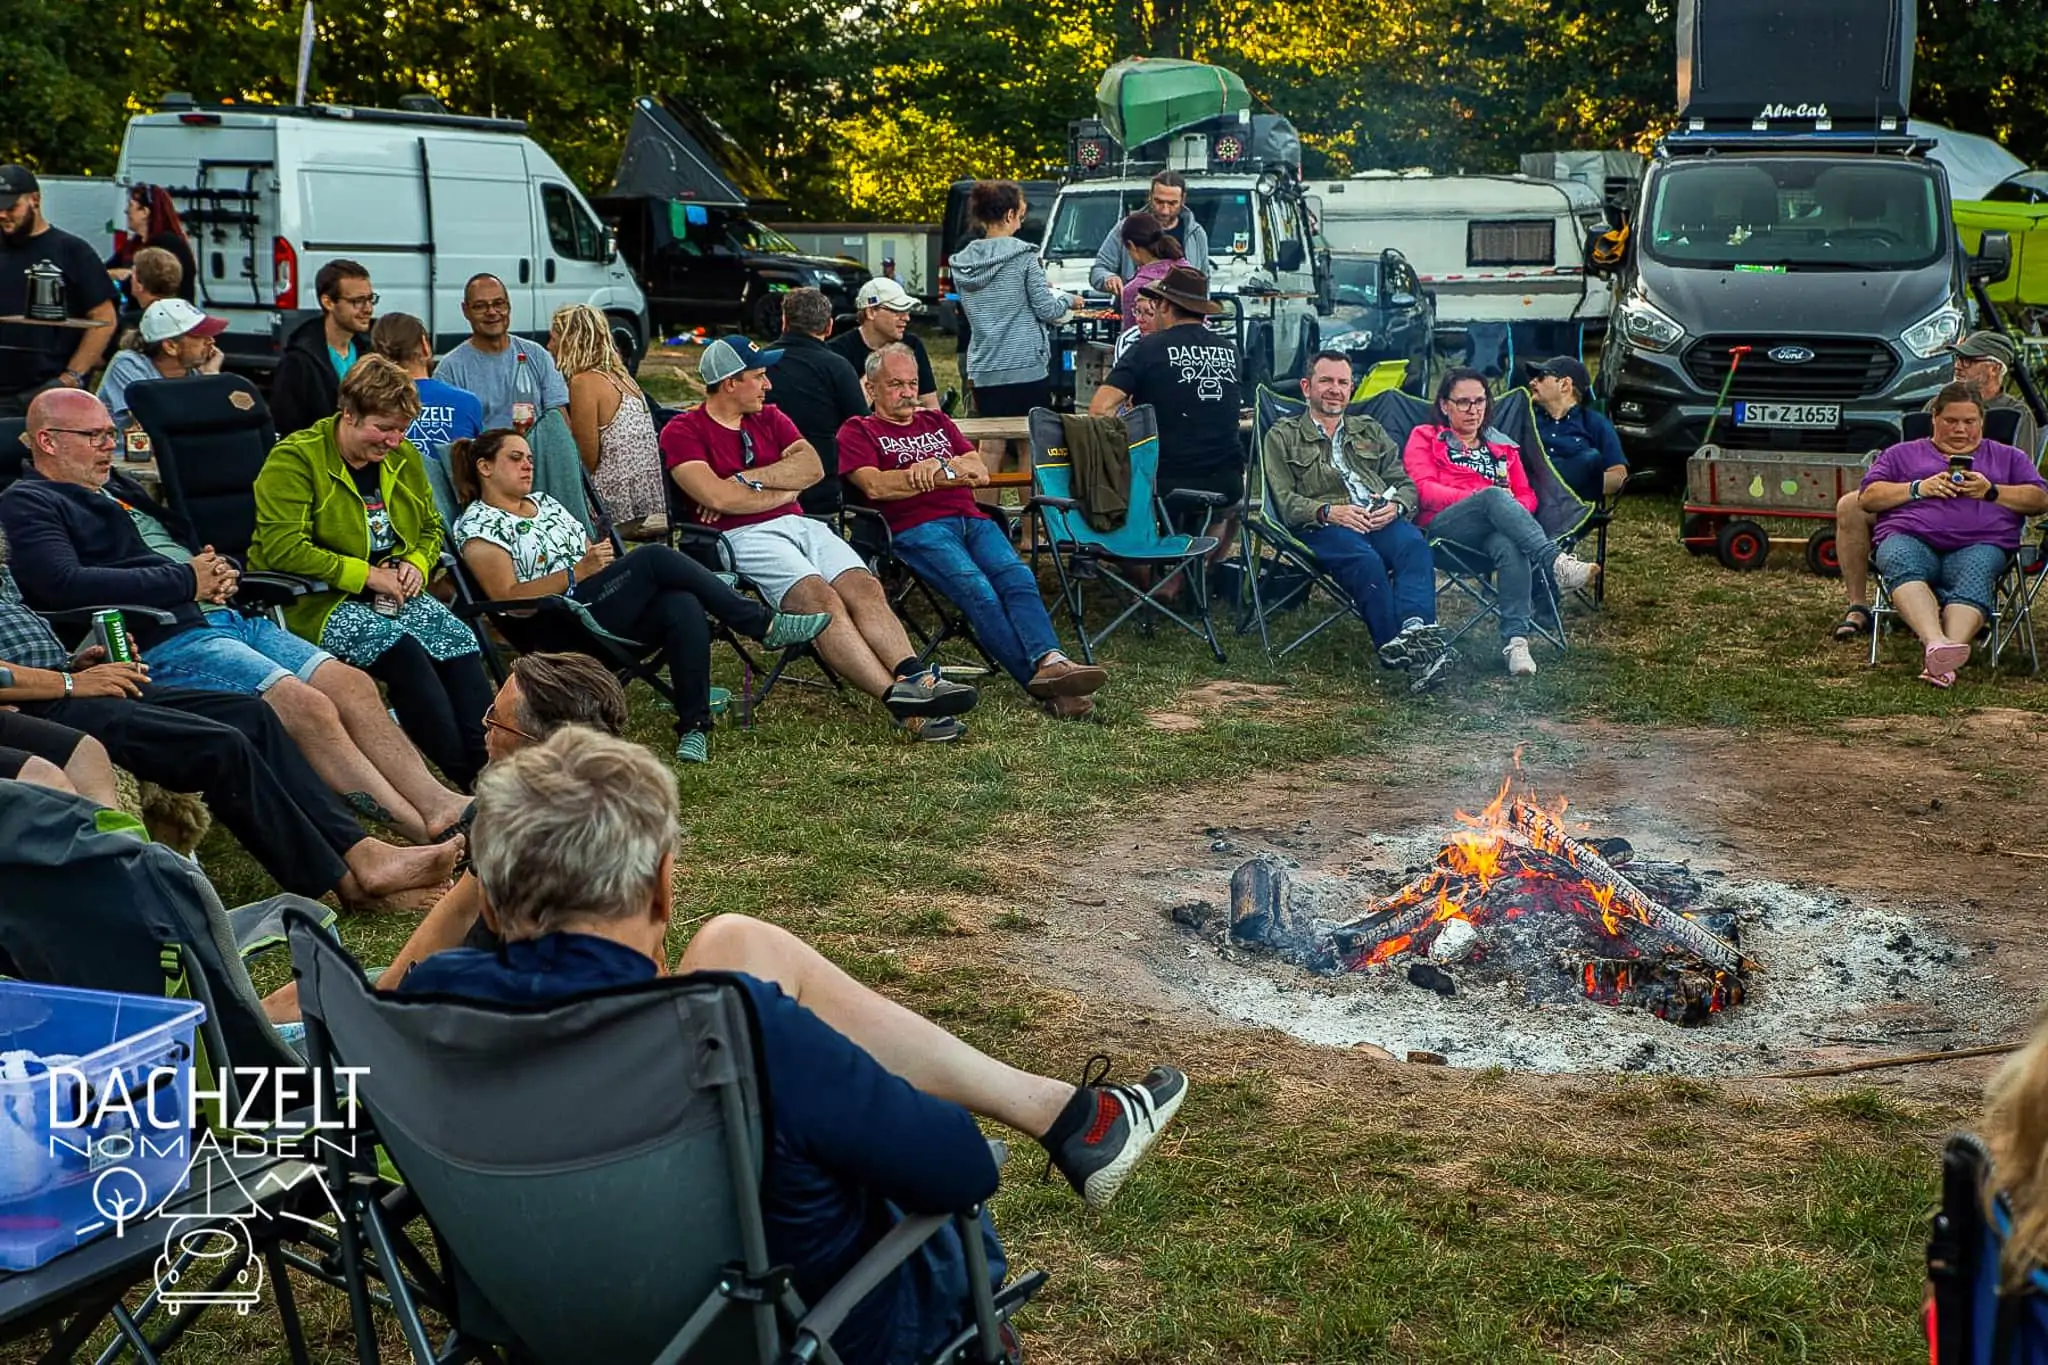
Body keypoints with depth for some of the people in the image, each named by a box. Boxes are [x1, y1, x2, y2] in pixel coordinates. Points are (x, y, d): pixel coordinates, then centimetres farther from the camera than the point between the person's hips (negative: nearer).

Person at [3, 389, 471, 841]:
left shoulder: (118, 487, 27)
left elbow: (191, 546, 33)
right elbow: (65, 584, -17)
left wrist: (220, 570, 6)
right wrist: (186, 581, -12)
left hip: (228, 617, 9)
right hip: (163, 641, -9)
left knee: (353, 686, -9)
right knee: (308, 707, -25)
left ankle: (438, 803, -15)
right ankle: (425, 830, -25)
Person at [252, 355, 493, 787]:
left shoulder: (403, 457, 11)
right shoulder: (294, 458, -10)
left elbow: (432, 527, 25)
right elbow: (281, 548, -19)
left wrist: (416, 564, 1)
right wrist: (365, 574, -19)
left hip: (391, 595, 7)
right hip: (311, 602, -6)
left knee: (459, 639, -21)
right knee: (397, 646, -32)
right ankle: (462, 774, -30)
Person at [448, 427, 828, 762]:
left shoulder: (544, 503, 27)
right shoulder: (476, 525, 3)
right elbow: (506, 596, -9)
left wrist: (601, 554, 2)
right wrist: (579, 571, -14)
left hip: (605, 608, 7)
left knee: (682, 605, -26)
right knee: (656, 558, -26)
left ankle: (693, 725, -25)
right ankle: (764, 625, -19)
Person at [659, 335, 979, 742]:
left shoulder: (770, 418, 24)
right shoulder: (683, 431, 5)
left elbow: (812, 466, 7)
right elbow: (717, 498, -11)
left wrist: (746, 480, -5)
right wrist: (783, 491, 2)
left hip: (798, 524, 6)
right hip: (744, 537, -6)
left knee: (864, 587, -22)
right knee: (819, 598, -30)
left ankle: (916, 678, -40)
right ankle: (900, 701, -44)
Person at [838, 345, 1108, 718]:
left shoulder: (937, 422, 34)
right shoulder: (858, 431, 17)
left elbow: (980, 472, 22)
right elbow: (875, 486, -3)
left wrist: (938, 465, 0)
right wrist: (950, 474, 1)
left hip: (971, 519, 5)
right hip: (917, 528, -5)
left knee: (1018, 578, -27)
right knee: (977, 590, -31)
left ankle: (1051, 661, -48)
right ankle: (1040, 679, -41)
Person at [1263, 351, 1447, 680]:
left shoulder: (1370, 431, 31)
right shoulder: (1282, 436, 19)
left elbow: (1406, 483, 22)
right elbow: (1284, 501, 4)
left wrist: (1396, 505, -3)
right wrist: (1328, 511, -15)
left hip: (1381, 518, 3)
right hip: (1323, 528, -3)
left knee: (1414, 545, -34)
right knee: (1365, 560, -38)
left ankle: (1417, 630, -56)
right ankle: (1394, 646, -48)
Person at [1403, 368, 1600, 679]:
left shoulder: (1503, 447, 31)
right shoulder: (1425, 438, 19)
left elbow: (1527, 495, 21)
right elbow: (1423, 490, 2)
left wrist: (1512, 511, -5)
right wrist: (1477, 496, -12)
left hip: (1493, 531, 3)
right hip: (1441, 529, -3)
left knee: (1509, 546, -37)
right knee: (1494, 495, -36)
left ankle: (1515, 641, -50)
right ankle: (1557, 563, -52)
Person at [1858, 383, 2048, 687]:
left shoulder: (2009, 457, 33)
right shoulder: (1903, 453, 30)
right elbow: (1869, 497, 17)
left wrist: (1991, 491, 3)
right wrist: (1918, 488, 2)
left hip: (1980, 543, 0)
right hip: (1909, 538, 0)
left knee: (1975, 579, -37)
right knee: (1902, 564, -39)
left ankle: (1944, 656, -60)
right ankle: (1935, 642, -61)